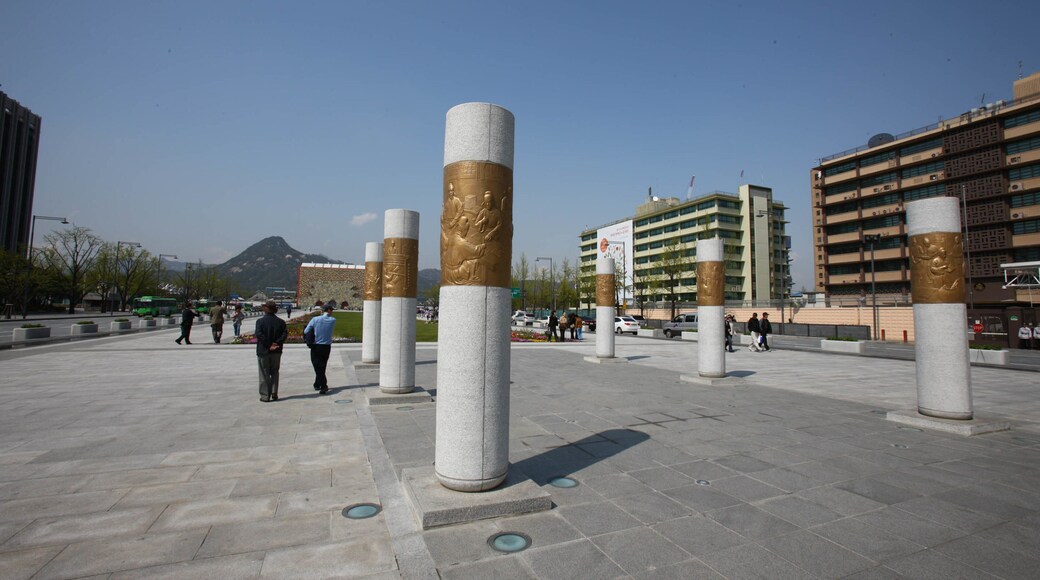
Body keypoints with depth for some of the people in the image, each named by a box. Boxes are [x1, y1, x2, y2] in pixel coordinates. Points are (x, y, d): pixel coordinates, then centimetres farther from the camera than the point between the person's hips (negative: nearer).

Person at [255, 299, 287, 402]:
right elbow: (285, 334, -10)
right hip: (276, 352, 3)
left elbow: (259, 334, -20)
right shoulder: (281, 322, 1)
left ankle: (265, 396, 8)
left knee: (264, 374, 6)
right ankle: (274, 393, 12)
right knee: (275, 372, 15)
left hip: (263, 351, -3)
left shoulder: (260, 321, -8)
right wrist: (276, 343, -15)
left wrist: (268, 345, -17)